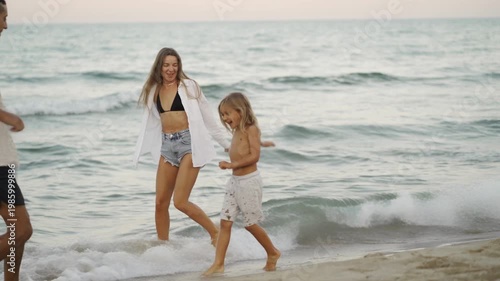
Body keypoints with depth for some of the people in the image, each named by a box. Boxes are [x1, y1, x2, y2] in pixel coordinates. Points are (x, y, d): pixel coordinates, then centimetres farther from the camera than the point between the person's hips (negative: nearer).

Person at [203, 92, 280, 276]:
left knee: (250, 223, 2)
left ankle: (273, 253, 23)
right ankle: (218, 264, -1)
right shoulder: (236, 132, 13)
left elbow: (254, 156, -19)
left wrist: (232, 165, -21)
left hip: (249, 181, -8)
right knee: (225, 222, 0)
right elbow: (237, 157, 13)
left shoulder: (251, 129, -10)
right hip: (234, 181, 8)